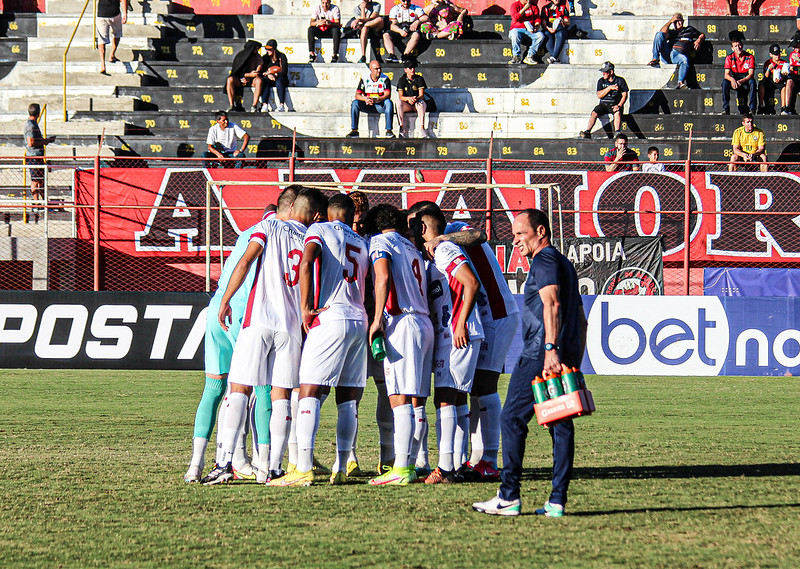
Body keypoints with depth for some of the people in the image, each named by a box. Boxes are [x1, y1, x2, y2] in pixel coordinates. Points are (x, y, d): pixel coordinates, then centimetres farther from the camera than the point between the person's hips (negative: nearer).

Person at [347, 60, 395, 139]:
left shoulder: (385, 79, -5)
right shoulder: (364, 79, 0)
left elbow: (387, 95, -17)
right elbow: (357, 95, -7)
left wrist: (375, 100, -35)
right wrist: (366, 99, -31)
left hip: (380, 105, -1)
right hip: (367, 106, 1)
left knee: (389, 102, -32)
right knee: (355, 103, -24)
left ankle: (389, 131, -33)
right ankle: (354, 131, -23)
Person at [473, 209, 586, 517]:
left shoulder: (544, 259, -5)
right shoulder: (565, 264, 25)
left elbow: (552, 304, -20)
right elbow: (581, 320, 26)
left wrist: (550, 348, -29)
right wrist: (574, 361, 25)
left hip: (540, 355, -9)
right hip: (568, 355, 9)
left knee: (513, 419, -4)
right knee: (561, 425, 5)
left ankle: (509, 497, -6)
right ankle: (557, 501, 1)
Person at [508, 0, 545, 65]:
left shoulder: (534, 6, 13)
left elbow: (537, 18, 6)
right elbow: (515, 18, -12)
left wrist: (536, 26, -15)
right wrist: (525, 8, -16)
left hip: (530, 30, 3)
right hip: (517, 29, -3)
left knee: (541, 35, -26)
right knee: (515, 35, -38)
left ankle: (529, 57, -23)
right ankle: (517, 57, -26)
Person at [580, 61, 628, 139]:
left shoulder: (620, 81, 1)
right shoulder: (601, 81, 7)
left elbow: (624, 95, -1)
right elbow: (599, 95, -3)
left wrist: (619, 105, -17)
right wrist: (610, 88, -13)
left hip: (615, 104, -3)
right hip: (603, 104, 3)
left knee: (617, 113, -35)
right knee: (594, 113, -24)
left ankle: (617, 133, -47)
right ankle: (587, 132, -30)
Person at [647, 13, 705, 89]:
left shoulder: (689, 29, 30)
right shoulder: (672, 32, 30)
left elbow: (702, 35, 27)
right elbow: (662, 32, 8)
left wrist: (698, 40, 5)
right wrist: (670, 21, 13)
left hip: (679, 54, -2)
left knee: (685, 60, -40)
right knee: (659, 34, -18)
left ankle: (680, 82, -54)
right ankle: (655, 59, -26)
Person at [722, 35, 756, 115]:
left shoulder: (750, 57, -9)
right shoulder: (730, 58, -5)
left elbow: (751, 74, -17)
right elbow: (727, 74, -12)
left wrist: (741, 81, -34)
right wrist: (733, 80, -36)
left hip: (745, 80, -1)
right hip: (734, 82, 1)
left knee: (752, 81, -34)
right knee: (725, 82, -29)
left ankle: (752, 109, -31)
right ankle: (725, 108, -26)